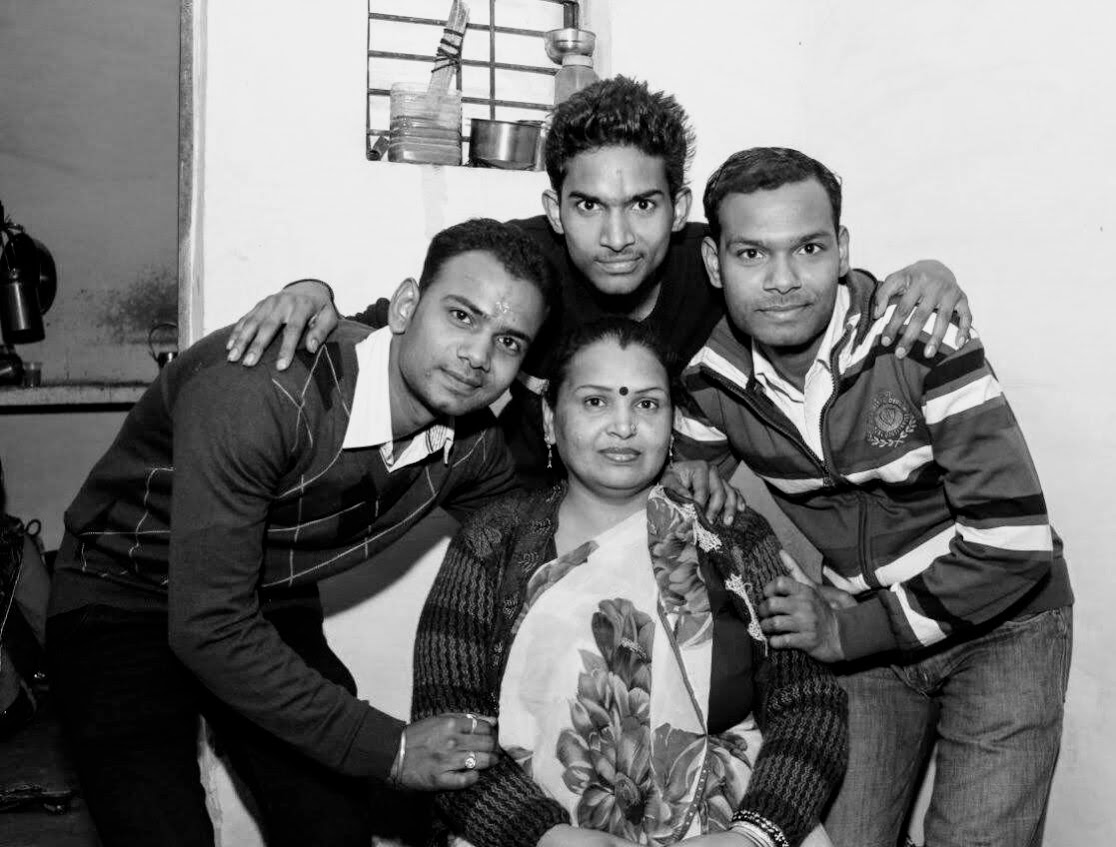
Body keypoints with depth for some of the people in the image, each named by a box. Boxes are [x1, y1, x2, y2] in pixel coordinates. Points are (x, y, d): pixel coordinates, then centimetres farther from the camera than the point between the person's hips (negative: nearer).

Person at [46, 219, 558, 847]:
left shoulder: (473, 443, -13)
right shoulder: (259, 393, -34)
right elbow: (209, 628, -32)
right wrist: (388, 748, -27)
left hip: (272, 612, 5)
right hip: (122, 602, -5)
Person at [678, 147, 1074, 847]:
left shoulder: (918, 340, -25)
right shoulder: (711, 380, -11)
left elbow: (1015, 541, -26)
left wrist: (848, 630, -20)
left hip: (1000, 622, -3)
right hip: (862, 636, 3)